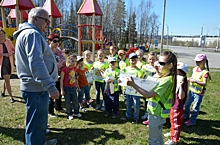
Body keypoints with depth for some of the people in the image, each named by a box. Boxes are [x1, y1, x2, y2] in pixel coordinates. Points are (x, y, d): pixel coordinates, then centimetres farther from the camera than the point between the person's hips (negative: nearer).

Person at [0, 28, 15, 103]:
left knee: (6, 79, 19)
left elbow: (13, 49, 9)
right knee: (7, 80, -10)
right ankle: (11, 96, -1)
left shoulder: (8, 41, -2)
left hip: (9, 63, 4)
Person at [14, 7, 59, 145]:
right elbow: (36, 63, -28)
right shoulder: (32, 34, -16)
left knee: (40, 120, 25)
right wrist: (51, 86, -31)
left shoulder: (29, 33, 19)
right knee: (36, 123, 1)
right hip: (36, 88, -11)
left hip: (36, 87, 11)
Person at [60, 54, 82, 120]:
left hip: (73, 87, 5)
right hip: (67, 88, -5)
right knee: (68, 102, 7)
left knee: (75, 101, 12)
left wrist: (77, 85, 20)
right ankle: (69, 114, 22)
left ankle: (77, 112, 30)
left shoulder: (74, 68, 3)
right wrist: (62, 89, -12)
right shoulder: (64, 69, -14)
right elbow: (61, 80, -12)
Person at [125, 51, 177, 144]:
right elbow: (154, 92, 11)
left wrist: (133, 84, -33)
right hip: (157, 112, 9)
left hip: (156, 114, -9)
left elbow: (148, 95, -30)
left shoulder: (167, 80, -25)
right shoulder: (165, 77, 5)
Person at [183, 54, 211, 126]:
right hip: (191, 90, 7)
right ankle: (186, 116, 42)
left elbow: (204, 84, -24)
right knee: (187, 104, 21)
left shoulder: (205, 72, -19)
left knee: (195, 108, 6)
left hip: (199, 93, -7)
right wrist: (189, 79, -8)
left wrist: (196, 81, -36)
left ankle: (192, 121, 21)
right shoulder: (195, 69, 1)